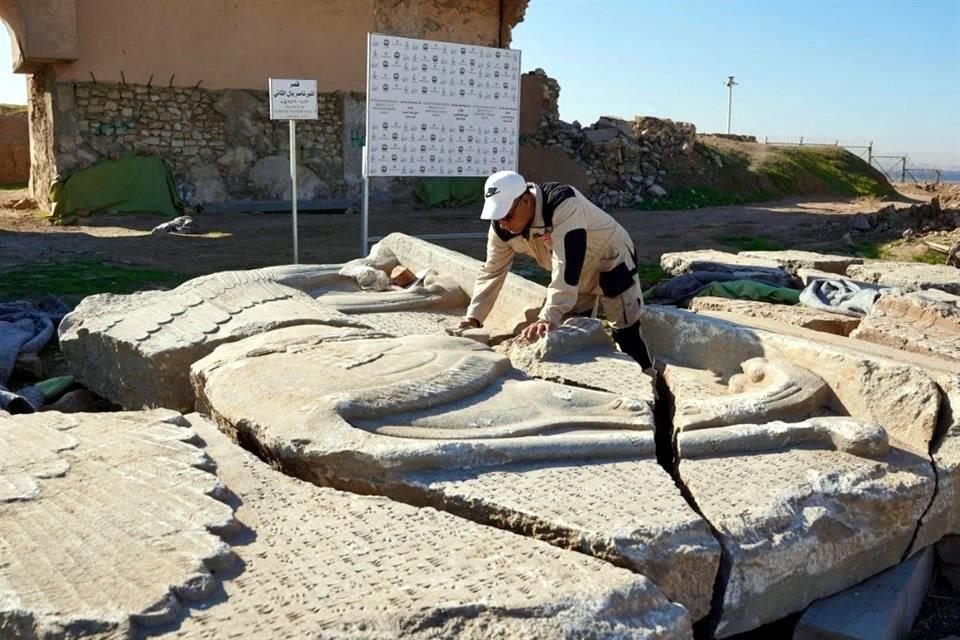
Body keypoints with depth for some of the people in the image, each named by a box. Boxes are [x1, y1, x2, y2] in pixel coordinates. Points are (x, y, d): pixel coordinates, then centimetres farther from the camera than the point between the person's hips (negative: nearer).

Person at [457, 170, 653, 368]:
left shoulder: (563, 204, -41)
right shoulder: (502, 226, -19)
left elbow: (566, 266, -47)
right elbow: (492, 271, -10)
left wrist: (549, 317, -53)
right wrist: (473, 317, -19)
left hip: (611, 263, -6)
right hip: (575, 276, 6)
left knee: (626, 334, -1)